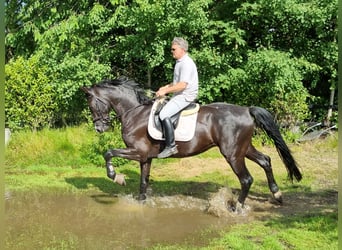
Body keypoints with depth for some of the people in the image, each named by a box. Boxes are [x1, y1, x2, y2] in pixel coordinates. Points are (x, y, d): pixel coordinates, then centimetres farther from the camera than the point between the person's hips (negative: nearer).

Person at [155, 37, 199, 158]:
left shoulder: (186, 63, -17)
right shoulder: (180, 62, 16)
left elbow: (182, 85, -24)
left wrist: (165, 91, -21)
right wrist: (166, 87, 12)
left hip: (185, 96, -11)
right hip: (179, 95, 11)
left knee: (164, 114, -24)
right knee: (161, 110, 16)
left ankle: (171, 146, -22)